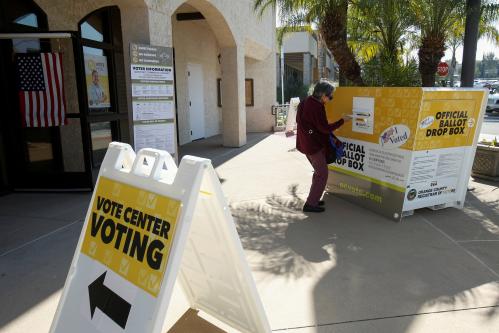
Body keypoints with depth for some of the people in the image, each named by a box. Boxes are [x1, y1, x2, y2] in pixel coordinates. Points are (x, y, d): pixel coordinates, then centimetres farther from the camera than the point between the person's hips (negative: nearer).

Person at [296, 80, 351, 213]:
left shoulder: (306, 102, 8)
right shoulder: (317, 107, -22)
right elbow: (325, 128, -20)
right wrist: (342, 121, -9)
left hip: (306, 142, 10)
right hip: (313, 145, -10)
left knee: (319, 171, 20)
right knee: (322, 174, -1)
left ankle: (314, 199, 27)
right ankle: (311, 204, 2)